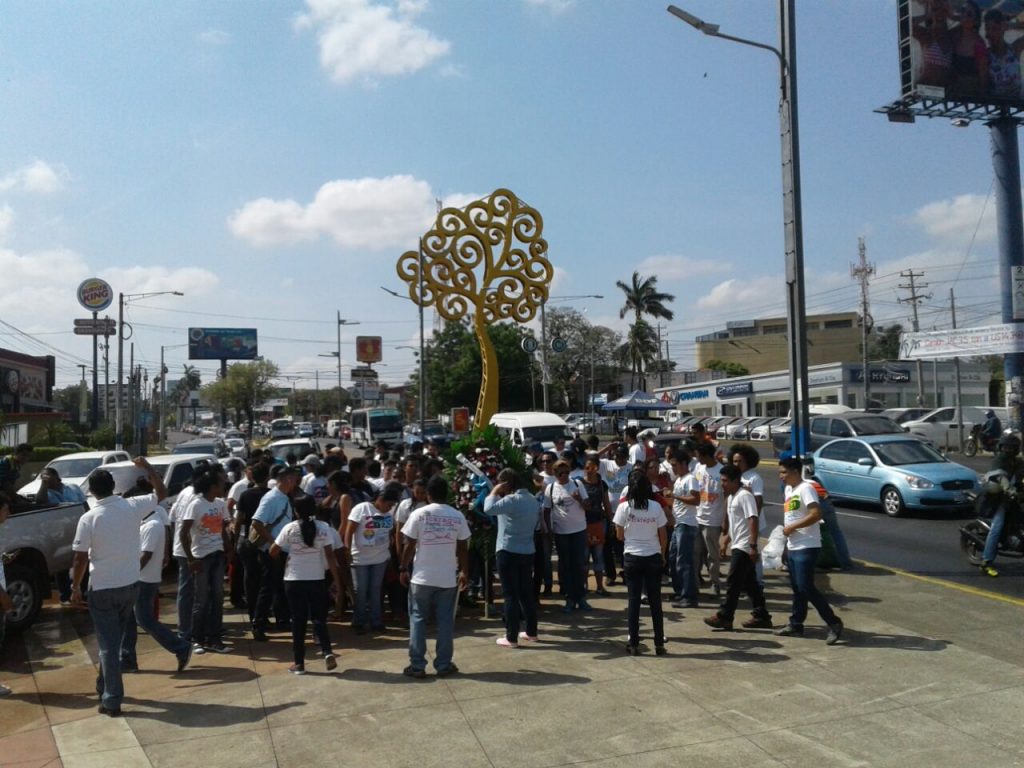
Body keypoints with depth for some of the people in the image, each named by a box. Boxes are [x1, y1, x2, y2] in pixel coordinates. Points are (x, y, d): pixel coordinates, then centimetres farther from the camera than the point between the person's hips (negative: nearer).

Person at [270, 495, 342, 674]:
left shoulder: (290, 528, -7)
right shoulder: (323, 528, -6)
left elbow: (273, 552, 0)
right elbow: (330, 555, -6)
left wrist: (284, 553, 22)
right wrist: (337, 579, 0)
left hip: (294, 580, 0)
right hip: (317, 580, 1)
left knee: (298, 621, 8)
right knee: (319, 619, 10)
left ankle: (298, 662, 12)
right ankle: (327, 652, -10)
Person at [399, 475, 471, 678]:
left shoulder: (419, 514, -7)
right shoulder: (458, 516, -1)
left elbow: (409, 546, -6)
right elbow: (463, 548, 1)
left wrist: (404, 569, 7)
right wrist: (464, 572, 12)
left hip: (421, 577, -1)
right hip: (448, 578, 2)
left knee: (418, 620, 8)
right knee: (446, 621, 9)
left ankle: (417, 666, 10)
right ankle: (443, 665, 14)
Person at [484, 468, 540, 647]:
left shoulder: (512, 500, -17)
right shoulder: (533, 500, 10)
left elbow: (489, 508, -28)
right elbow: (536, 523, 18)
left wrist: (494, 491, -14)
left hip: (509, 552, -8)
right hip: (528, 552, 8)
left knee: (511, 595, -2)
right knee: (527, 593, 15)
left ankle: (511, 638, 3)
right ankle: (531, 632, 23)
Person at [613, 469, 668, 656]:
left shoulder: (624, 507, -9)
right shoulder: (656, 507, -6)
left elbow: (619, 536, -2)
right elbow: (663, 536, 0)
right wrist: (663, 555, 15)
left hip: (632, 558, -1)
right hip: (653, 558, 1)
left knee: (634, 600, 6)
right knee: (655, 601, 9)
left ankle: (633, 644, 9)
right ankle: (659, 644, 13)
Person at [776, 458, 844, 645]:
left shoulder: (805, 488, -14)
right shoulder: (788, 490, 14)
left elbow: (816, 514, -25)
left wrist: (792, 527, -19)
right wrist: (786, 529, 8)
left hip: (807, 547, -9)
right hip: (793, 547, 9)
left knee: (806, 587, -10)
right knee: (796, 587, 14)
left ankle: (834, 623, -1)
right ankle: (796, 624, 22)